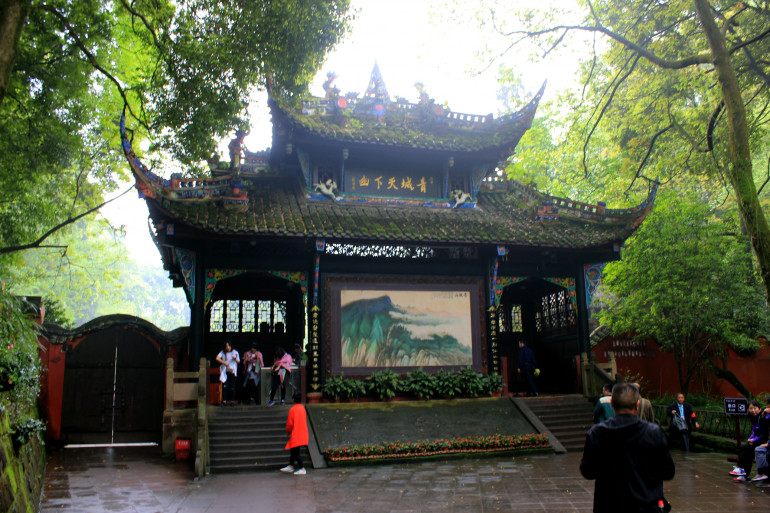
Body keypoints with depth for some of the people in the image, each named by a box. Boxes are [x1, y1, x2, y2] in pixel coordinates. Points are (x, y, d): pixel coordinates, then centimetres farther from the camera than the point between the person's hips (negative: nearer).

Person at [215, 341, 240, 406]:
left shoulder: (235, 352, 3)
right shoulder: (223, 352, 4)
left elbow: (238, 361, 6)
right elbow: (217, 358, -9)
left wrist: (235, 359, -16)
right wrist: (224, 363, -16)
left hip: (232, 371, 0)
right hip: (225, 371, 0)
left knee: (232, 386, -2)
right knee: (225, 386, -8)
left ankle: (232, 401, 6)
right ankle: (224, 401, -3)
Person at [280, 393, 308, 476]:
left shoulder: (292, 409, -14)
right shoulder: (303, 408, 7)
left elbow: (290, 423, -12)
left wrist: (288, 431, 7)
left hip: (295, 434, -8)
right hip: (302, 433, 8)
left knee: (295, 451, -4)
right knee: (293, 450, 19)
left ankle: (302, 469, -7)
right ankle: (290, 466, 28)